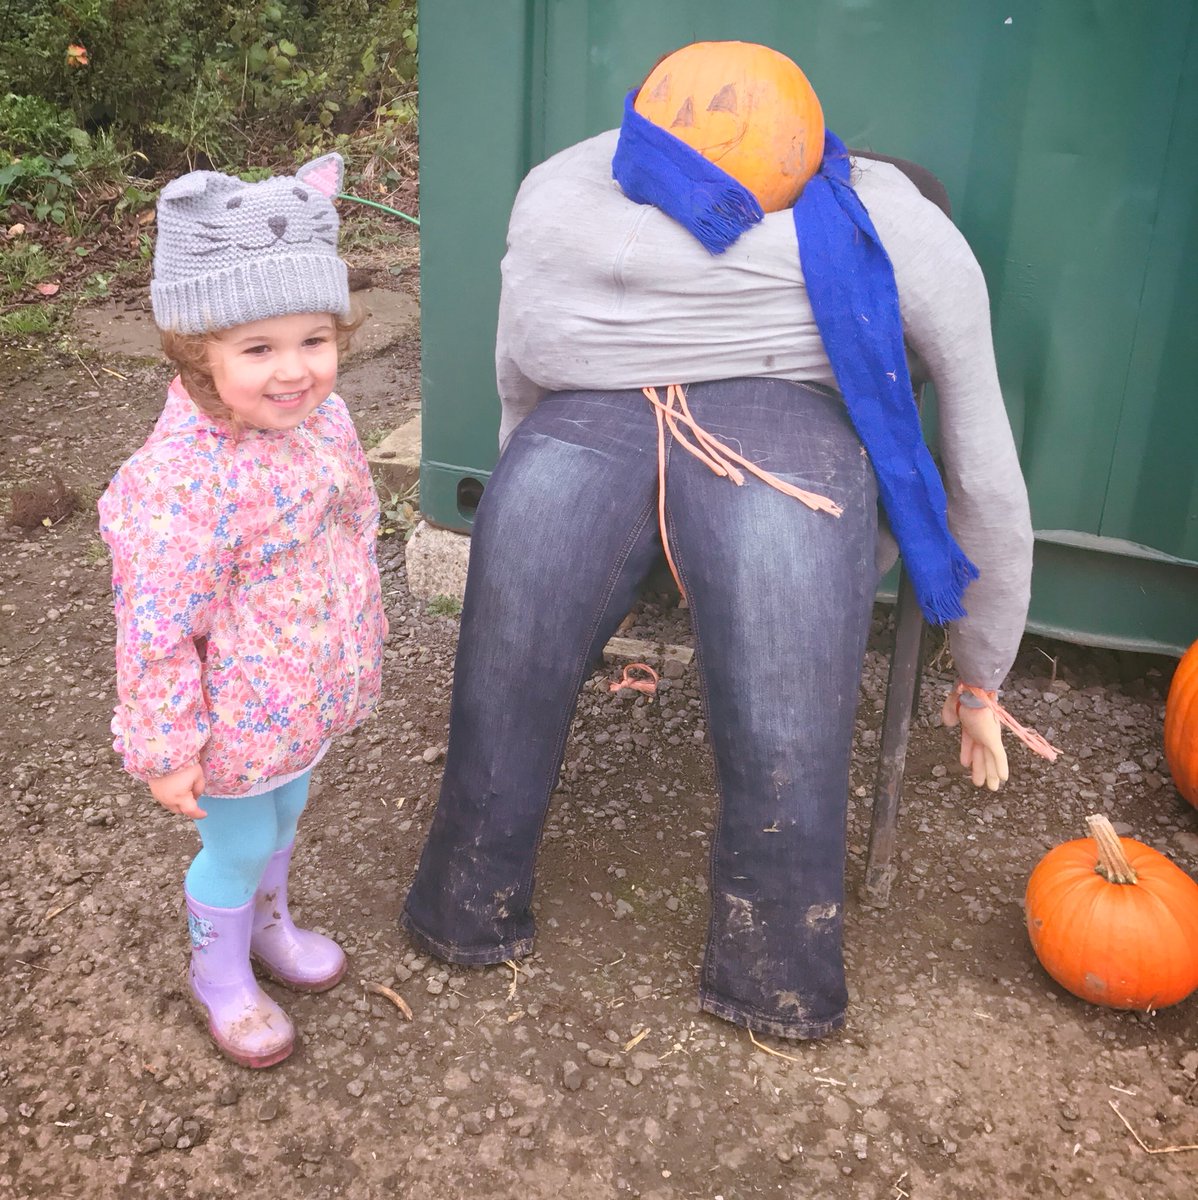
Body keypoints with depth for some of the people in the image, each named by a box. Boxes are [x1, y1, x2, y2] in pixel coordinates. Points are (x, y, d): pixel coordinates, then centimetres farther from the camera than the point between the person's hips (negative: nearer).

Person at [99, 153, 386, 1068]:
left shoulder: (321, 417, -9)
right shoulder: (184, 477, -34)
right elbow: (156, 624, -26)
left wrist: (360, 636, 19)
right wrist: (165, 745, -18)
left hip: (311, 687, 7)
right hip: (239, 716, -7)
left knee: (285, 815, 29)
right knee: (238, 846, 16)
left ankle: (268, 923, 59)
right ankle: (220, 974, 46)